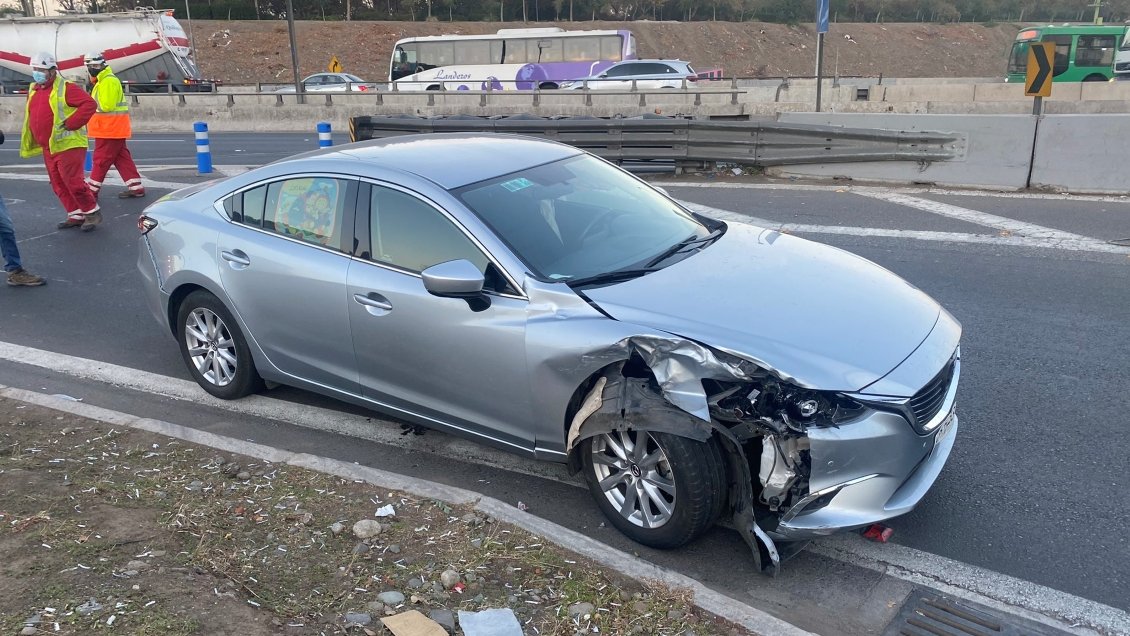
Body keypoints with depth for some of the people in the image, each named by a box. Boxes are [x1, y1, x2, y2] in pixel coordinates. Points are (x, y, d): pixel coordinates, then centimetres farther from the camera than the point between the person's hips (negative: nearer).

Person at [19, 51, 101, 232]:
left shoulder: (65, 88, -10)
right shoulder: (33, 90, 15)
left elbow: (89, 104, -20)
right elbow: (31, 117, 25)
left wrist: (70, 123, -21)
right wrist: (31, 142, 15)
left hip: (68, 144, -9)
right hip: (47, 148, 9)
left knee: (73, 182, -11)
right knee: (59, 185, 9)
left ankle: (92, 212, 4)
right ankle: (76, 216, 17)